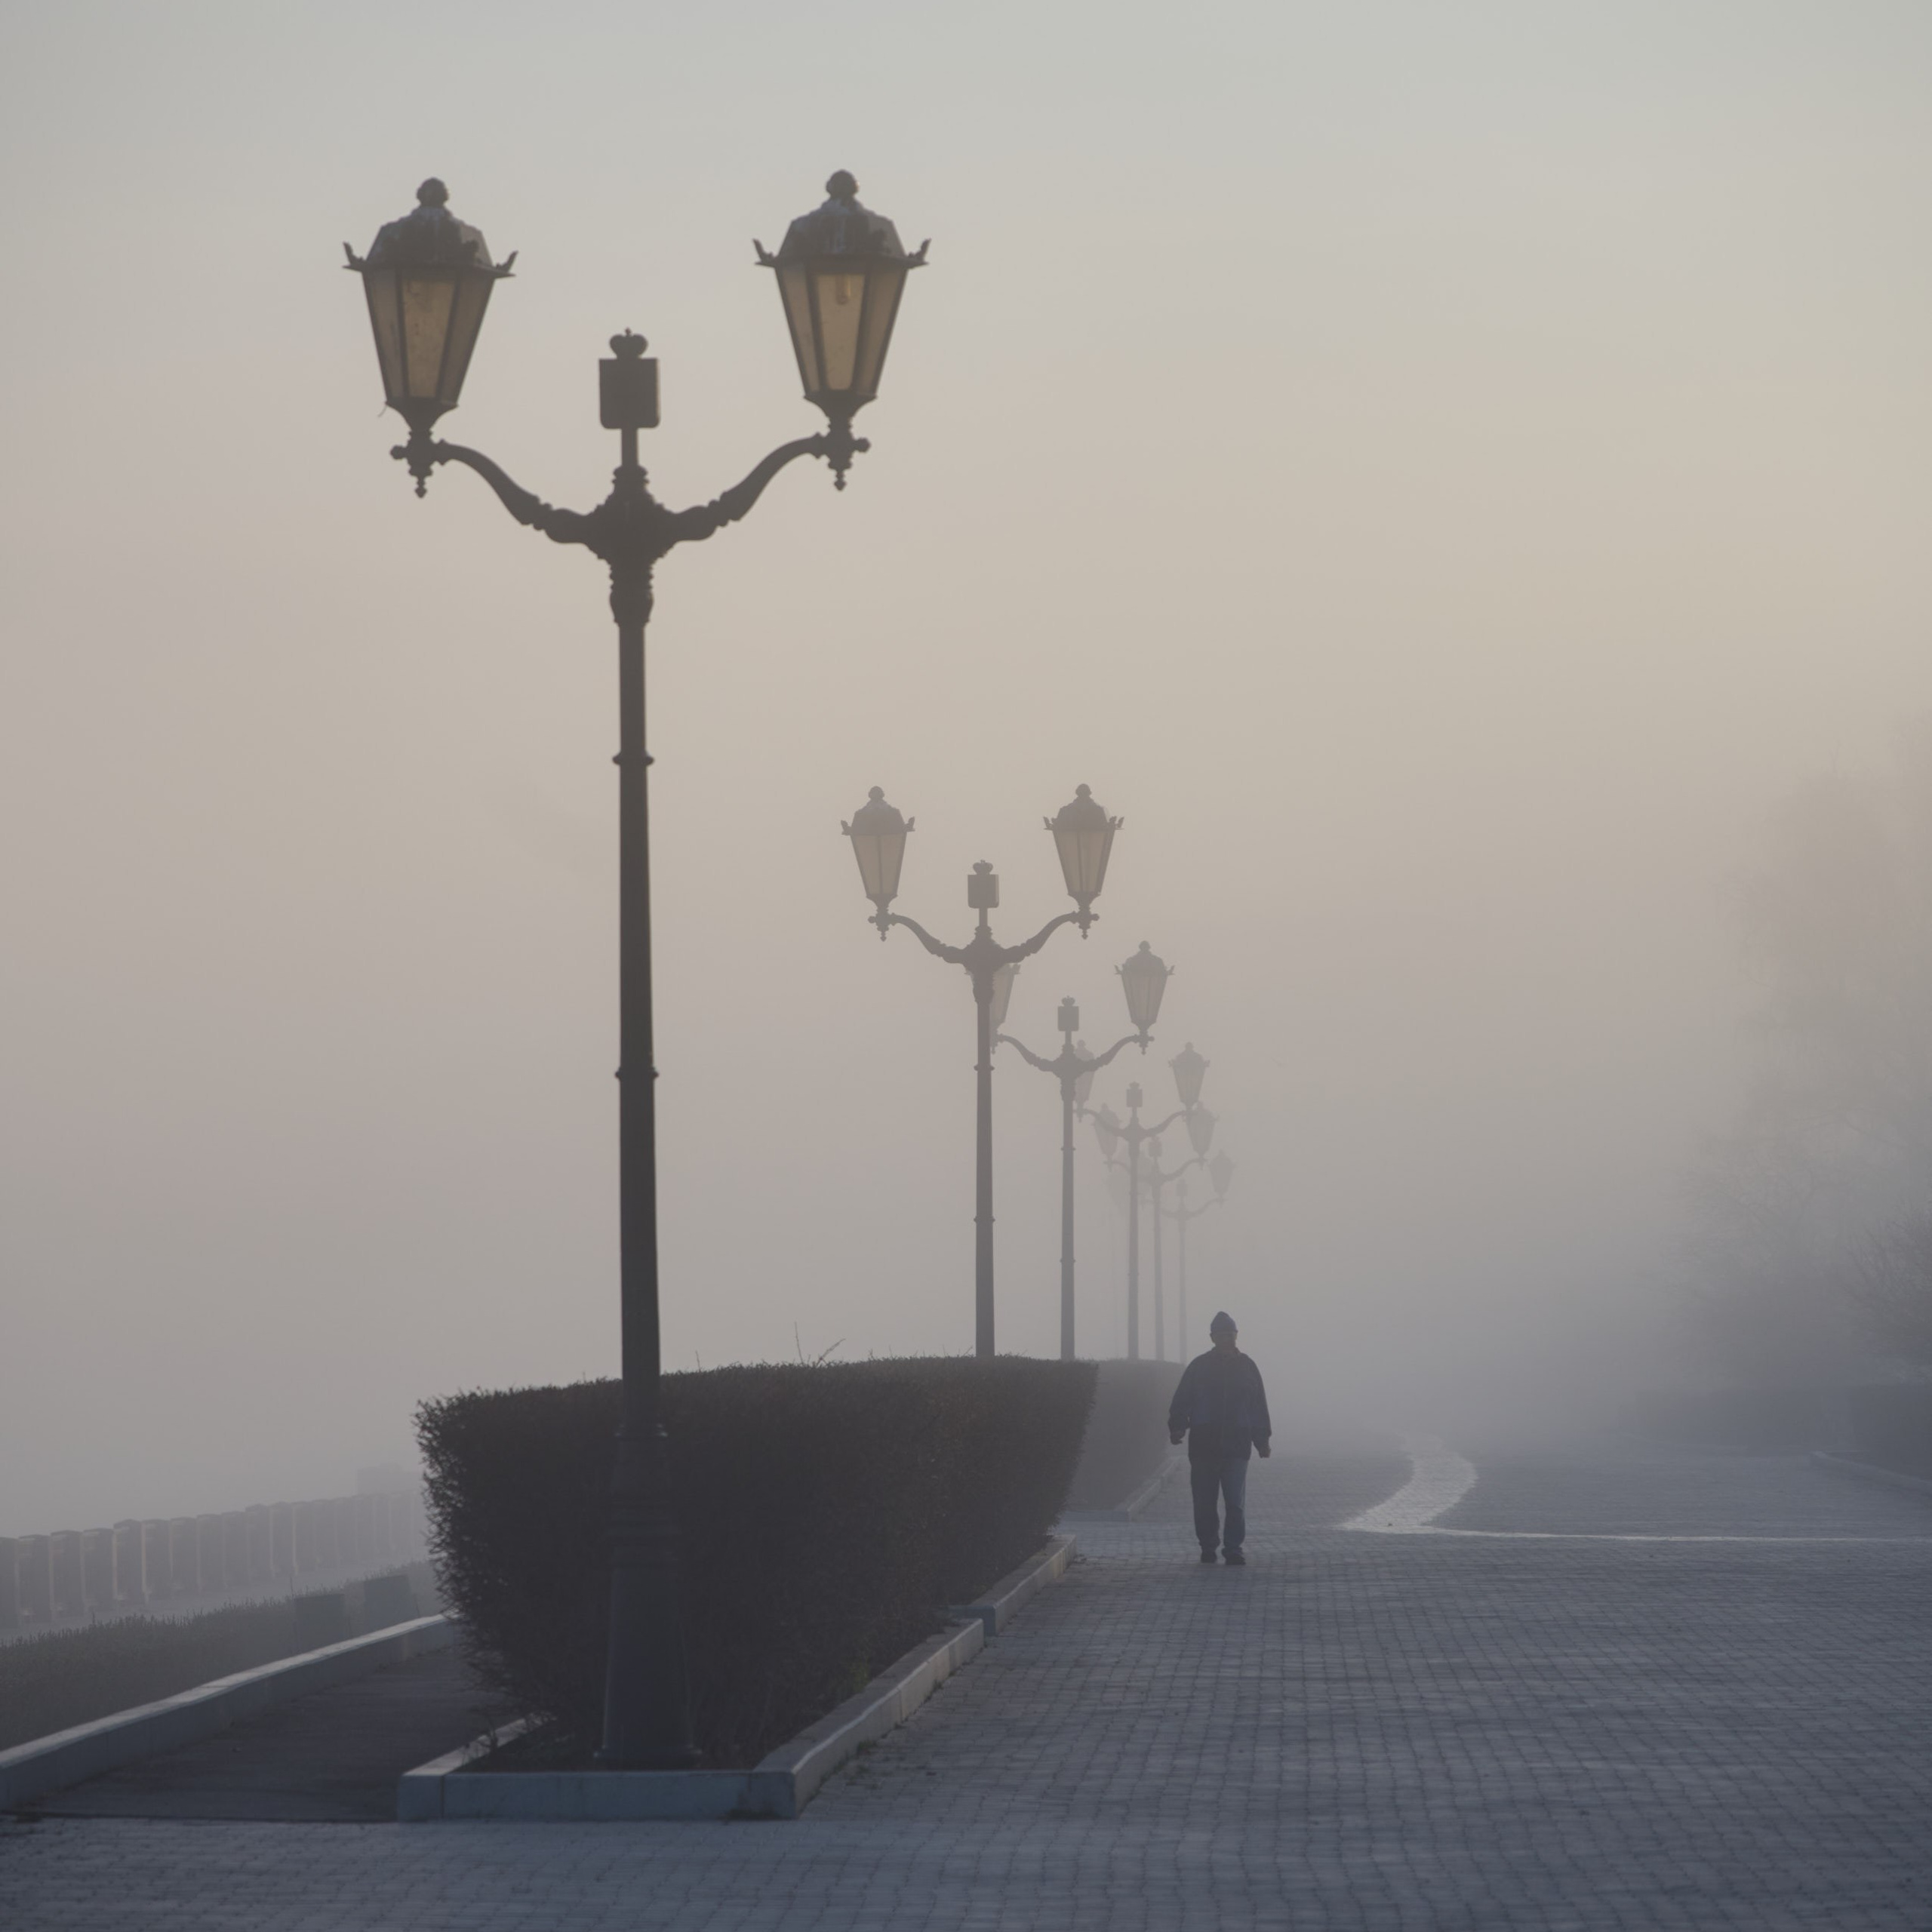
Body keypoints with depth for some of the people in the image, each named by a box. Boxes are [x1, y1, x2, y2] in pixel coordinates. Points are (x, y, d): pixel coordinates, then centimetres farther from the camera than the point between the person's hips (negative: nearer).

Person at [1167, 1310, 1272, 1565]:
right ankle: (1208, 1547, 14)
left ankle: (1233, 1549, -4)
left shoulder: (1246, 1366, 10)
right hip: (1203, 1446, 0)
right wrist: (1177, 1427, -9)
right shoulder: (1199, 1366, 7)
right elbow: (1181, 1401, 5)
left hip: (1237, 1445, 0)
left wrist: (1262, 1439, 12)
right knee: (1205, 1501, 3)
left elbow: (1259, 1406, 14)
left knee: (1236, 1502, -8)